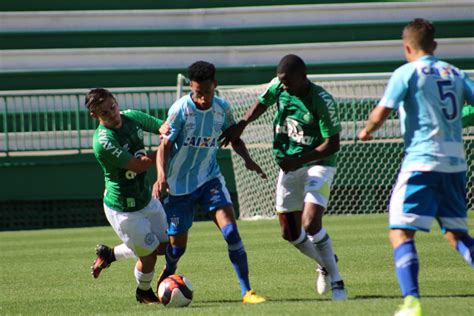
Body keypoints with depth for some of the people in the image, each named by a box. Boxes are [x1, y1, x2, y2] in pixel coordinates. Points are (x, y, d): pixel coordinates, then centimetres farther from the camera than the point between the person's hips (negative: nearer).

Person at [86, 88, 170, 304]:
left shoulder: (132, 117, -7)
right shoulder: (103, 142, -29)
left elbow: (164, 127, 5)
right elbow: (139, 165, -28)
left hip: (146, 198, 8)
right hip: (123, 209, -8)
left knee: (164, 246, 15)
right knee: (148, 254, 3)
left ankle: (109, 254, 35)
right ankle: (144, 293, 35)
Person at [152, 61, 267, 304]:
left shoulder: (222, 108, -5)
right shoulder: (181, 109, -17)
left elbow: (234, 138, 10)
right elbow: (165, 145, -17)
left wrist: (247, 158, -11)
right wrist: (161, 175, -35)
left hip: (209, 177, 2)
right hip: (180, 184, -2)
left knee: (230, 230, -18)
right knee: (177, 244, 5)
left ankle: (246, 291, -17)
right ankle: (167, 275, 42)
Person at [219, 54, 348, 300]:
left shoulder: (322, 101, -23)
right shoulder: (278, 87, -6)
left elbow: (332, 144, -21)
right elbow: (262, 104, 16)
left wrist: (300, 160, -28)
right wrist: (240, 125, 2)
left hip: (318, 163, -6)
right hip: (289, 167, 6)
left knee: (311, 224, -24)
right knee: (290, 233, 8)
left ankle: (336, 281, -11)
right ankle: (324, 263, 36)